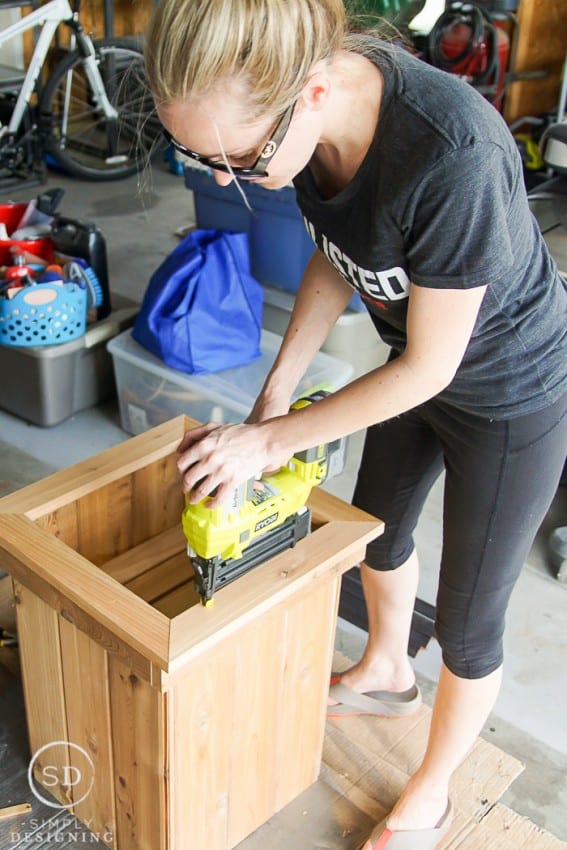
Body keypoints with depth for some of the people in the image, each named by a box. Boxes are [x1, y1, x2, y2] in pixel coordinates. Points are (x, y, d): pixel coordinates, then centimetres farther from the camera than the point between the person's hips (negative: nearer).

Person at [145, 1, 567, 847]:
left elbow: (427, 368, -28)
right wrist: (274, 393, -8)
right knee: (378, 527, 27)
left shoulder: (453, 158, -41)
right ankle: (386, 673, 58)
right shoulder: (306, 94, -18)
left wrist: (272, 440, -19)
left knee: (467, 623, 10)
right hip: (421, 362, 7)